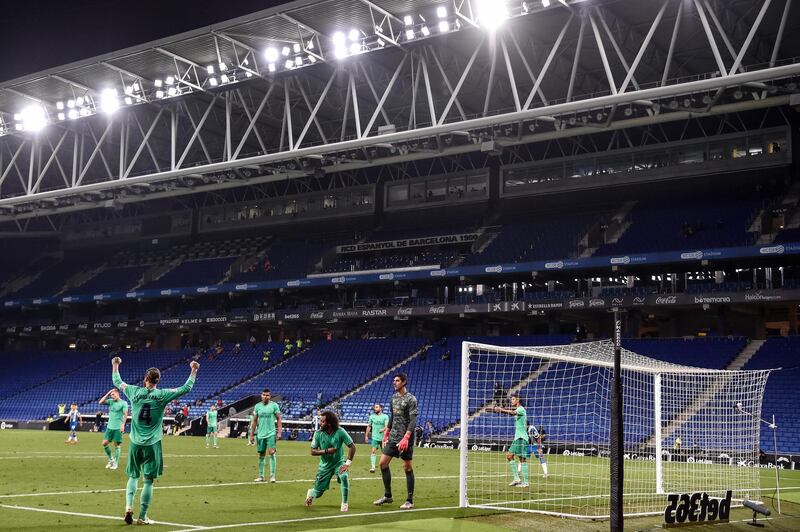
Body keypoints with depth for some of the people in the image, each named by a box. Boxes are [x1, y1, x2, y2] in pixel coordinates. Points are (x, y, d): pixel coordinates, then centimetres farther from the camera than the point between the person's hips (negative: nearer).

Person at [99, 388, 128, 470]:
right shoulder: (110, 401, 9)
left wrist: (123, 425, -19)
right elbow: (100, 402, -1)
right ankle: (111, 459, 19)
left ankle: (116, 463, 9)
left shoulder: (123, 403, -5)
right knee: (105, 443, 1)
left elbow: (125, 414, -10)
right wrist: (108, 394, -3)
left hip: (118, 428, -5)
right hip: (109, 426, 5)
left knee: (116, 445, 0)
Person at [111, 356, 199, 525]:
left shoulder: (135, 392, -1)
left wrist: (115, 365, 30)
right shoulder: (162, 395, -7)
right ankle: (142, 517, 7)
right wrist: (194, 371, 9)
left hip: (136, 443, 2)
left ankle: (129, 506, -2)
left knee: (133, 476, 17)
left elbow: (117, 382, 15)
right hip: (152, 444, -2)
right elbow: (186, 389, -2)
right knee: (148, 480, 5)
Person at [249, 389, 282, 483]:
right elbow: (254, 421, 11)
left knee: (272, 452, -13)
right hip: (260, 434, 3)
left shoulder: (274, 405, -2)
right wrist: (251, 434, 8)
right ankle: (261, 476, 16)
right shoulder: (257, 406, 6)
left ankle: (272, 475, -10)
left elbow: (279, 419, -1)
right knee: (261, 455, 8)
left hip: (271, 434, -3)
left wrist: (279, 432, -10)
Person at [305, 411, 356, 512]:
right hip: (325, 465, 2)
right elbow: (313, 452, -9)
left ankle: (345, 504, -17)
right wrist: (326, 451, -24)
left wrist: (348, 463, -22)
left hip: (339, 462, -2)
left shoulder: (340, 432, -19)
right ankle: (310, 493, 44)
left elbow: (352, 446, -15)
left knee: (344, 477, -34)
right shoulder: (318, 434, -13)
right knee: (318, 492, 4)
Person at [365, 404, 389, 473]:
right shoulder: (372, 416, 6)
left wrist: (383, 429, -33)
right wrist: (366, 436, 13)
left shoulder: (385, 416, -2)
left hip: (383, 437, -1)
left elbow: (387, 426, -12)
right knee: (373, 451, -14)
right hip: (374, 437, 1)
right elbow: (369, 426, 15)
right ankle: (372, 467, -18)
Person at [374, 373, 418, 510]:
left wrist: (406, 438, -27)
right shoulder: (394, 397, 12)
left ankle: (410, 500, 5)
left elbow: (413, 421, -18)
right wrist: (386, 433, 19)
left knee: (408, 467, -2)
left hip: (405, 438, -7)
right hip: (393, 437, 7)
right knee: (383, 463, 4)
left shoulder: (411, 399, -11)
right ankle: (387, 496, 15)